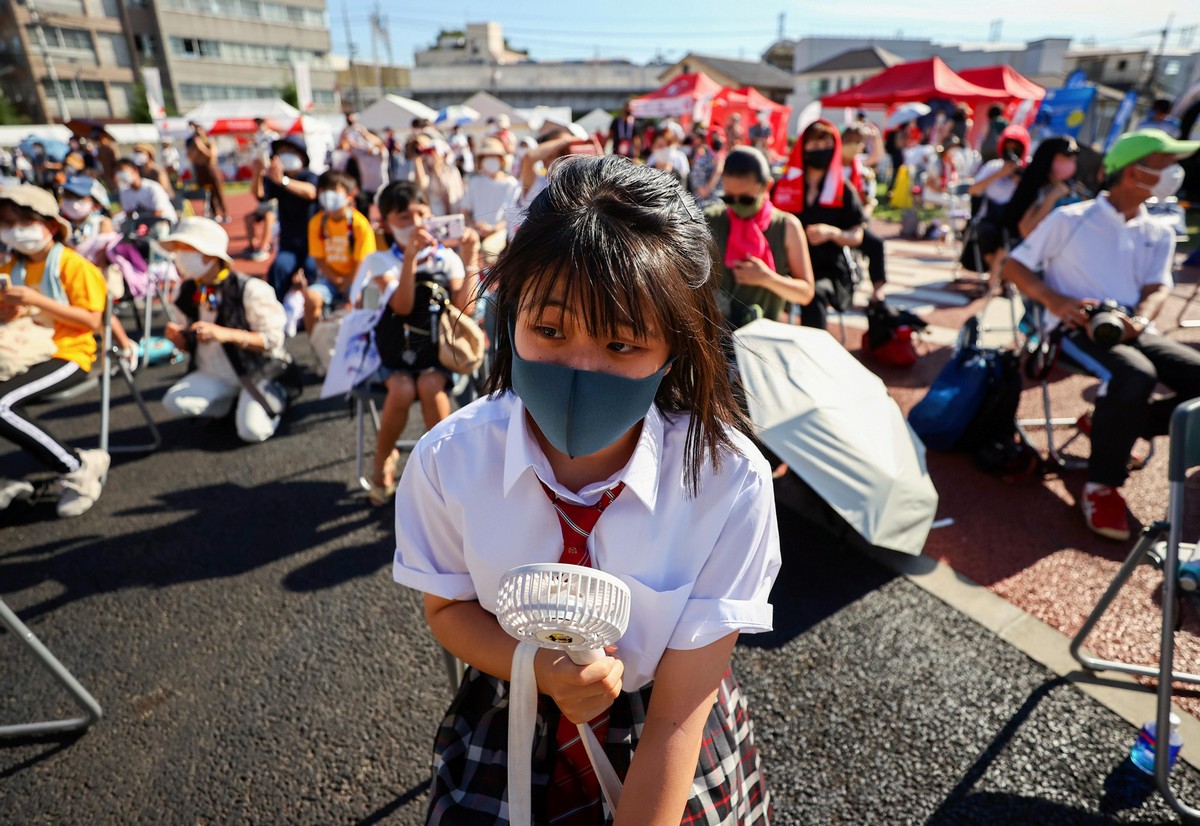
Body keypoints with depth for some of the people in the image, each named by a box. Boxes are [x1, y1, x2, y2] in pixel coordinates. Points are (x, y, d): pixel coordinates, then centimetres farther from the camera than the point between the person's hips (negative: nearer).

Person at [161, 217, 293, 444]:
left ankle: (275, 397, 10)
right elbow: (191, 346, 14)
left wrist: (226, 334, -29)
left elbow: (273, 340, -18)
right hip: (213, 375, 6)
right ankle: (232, 401, 7)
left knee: (252, 431, -23)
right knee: (174, 401, -19)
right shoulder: (190, 291, 4)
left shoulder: (250, 290, -16)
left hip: (257, 373, -6)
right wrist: (177, 337, -11)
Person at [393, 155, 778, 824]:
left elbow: (678, 716, -22)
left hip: (670, 757, 0)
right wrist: (541, 669, -24)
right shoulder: (449, 460, -23)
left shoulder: (729, 481, -28)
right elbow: (449, 608, -6)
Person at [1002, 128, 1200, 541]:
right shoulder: (1070, 219, 4)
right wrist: (1055, 300, -15)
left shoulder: (1160, 234, 19)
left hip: (1135, 330, 6)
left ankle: (1109, 426, 3)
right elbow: (1014, 266, 2)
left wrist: (1139, 319, -17)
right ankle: (1101, 486, -20)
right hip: (1079, 328, -6)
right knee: (1136, 374, -36)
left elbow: (1157, 287, 8)